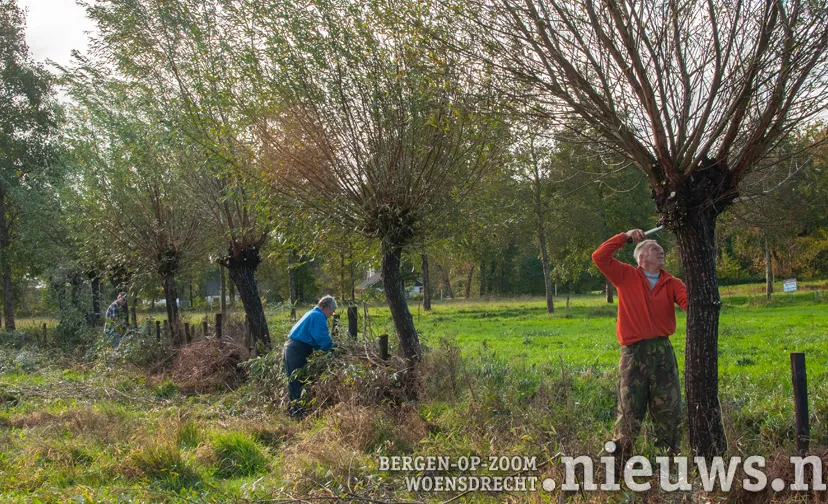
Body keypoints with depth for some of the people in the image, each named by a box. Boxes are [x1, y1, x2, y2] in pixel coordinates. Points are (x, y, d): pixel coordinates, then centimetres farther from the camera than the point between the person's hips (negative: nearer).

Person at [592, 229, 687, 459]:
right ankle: (619, 458, 10)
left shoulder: (671, 283, 9)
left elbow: (690, 301, -8)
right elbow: (599, 257, -7)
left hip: (663, 351, 3)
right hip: (634, 352, -3)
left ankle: (670, 455, 16)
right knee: (630, 411, 0)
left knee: (669, 409, 5)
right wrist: (625, 237, -7)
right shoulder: (626, 276, 3)